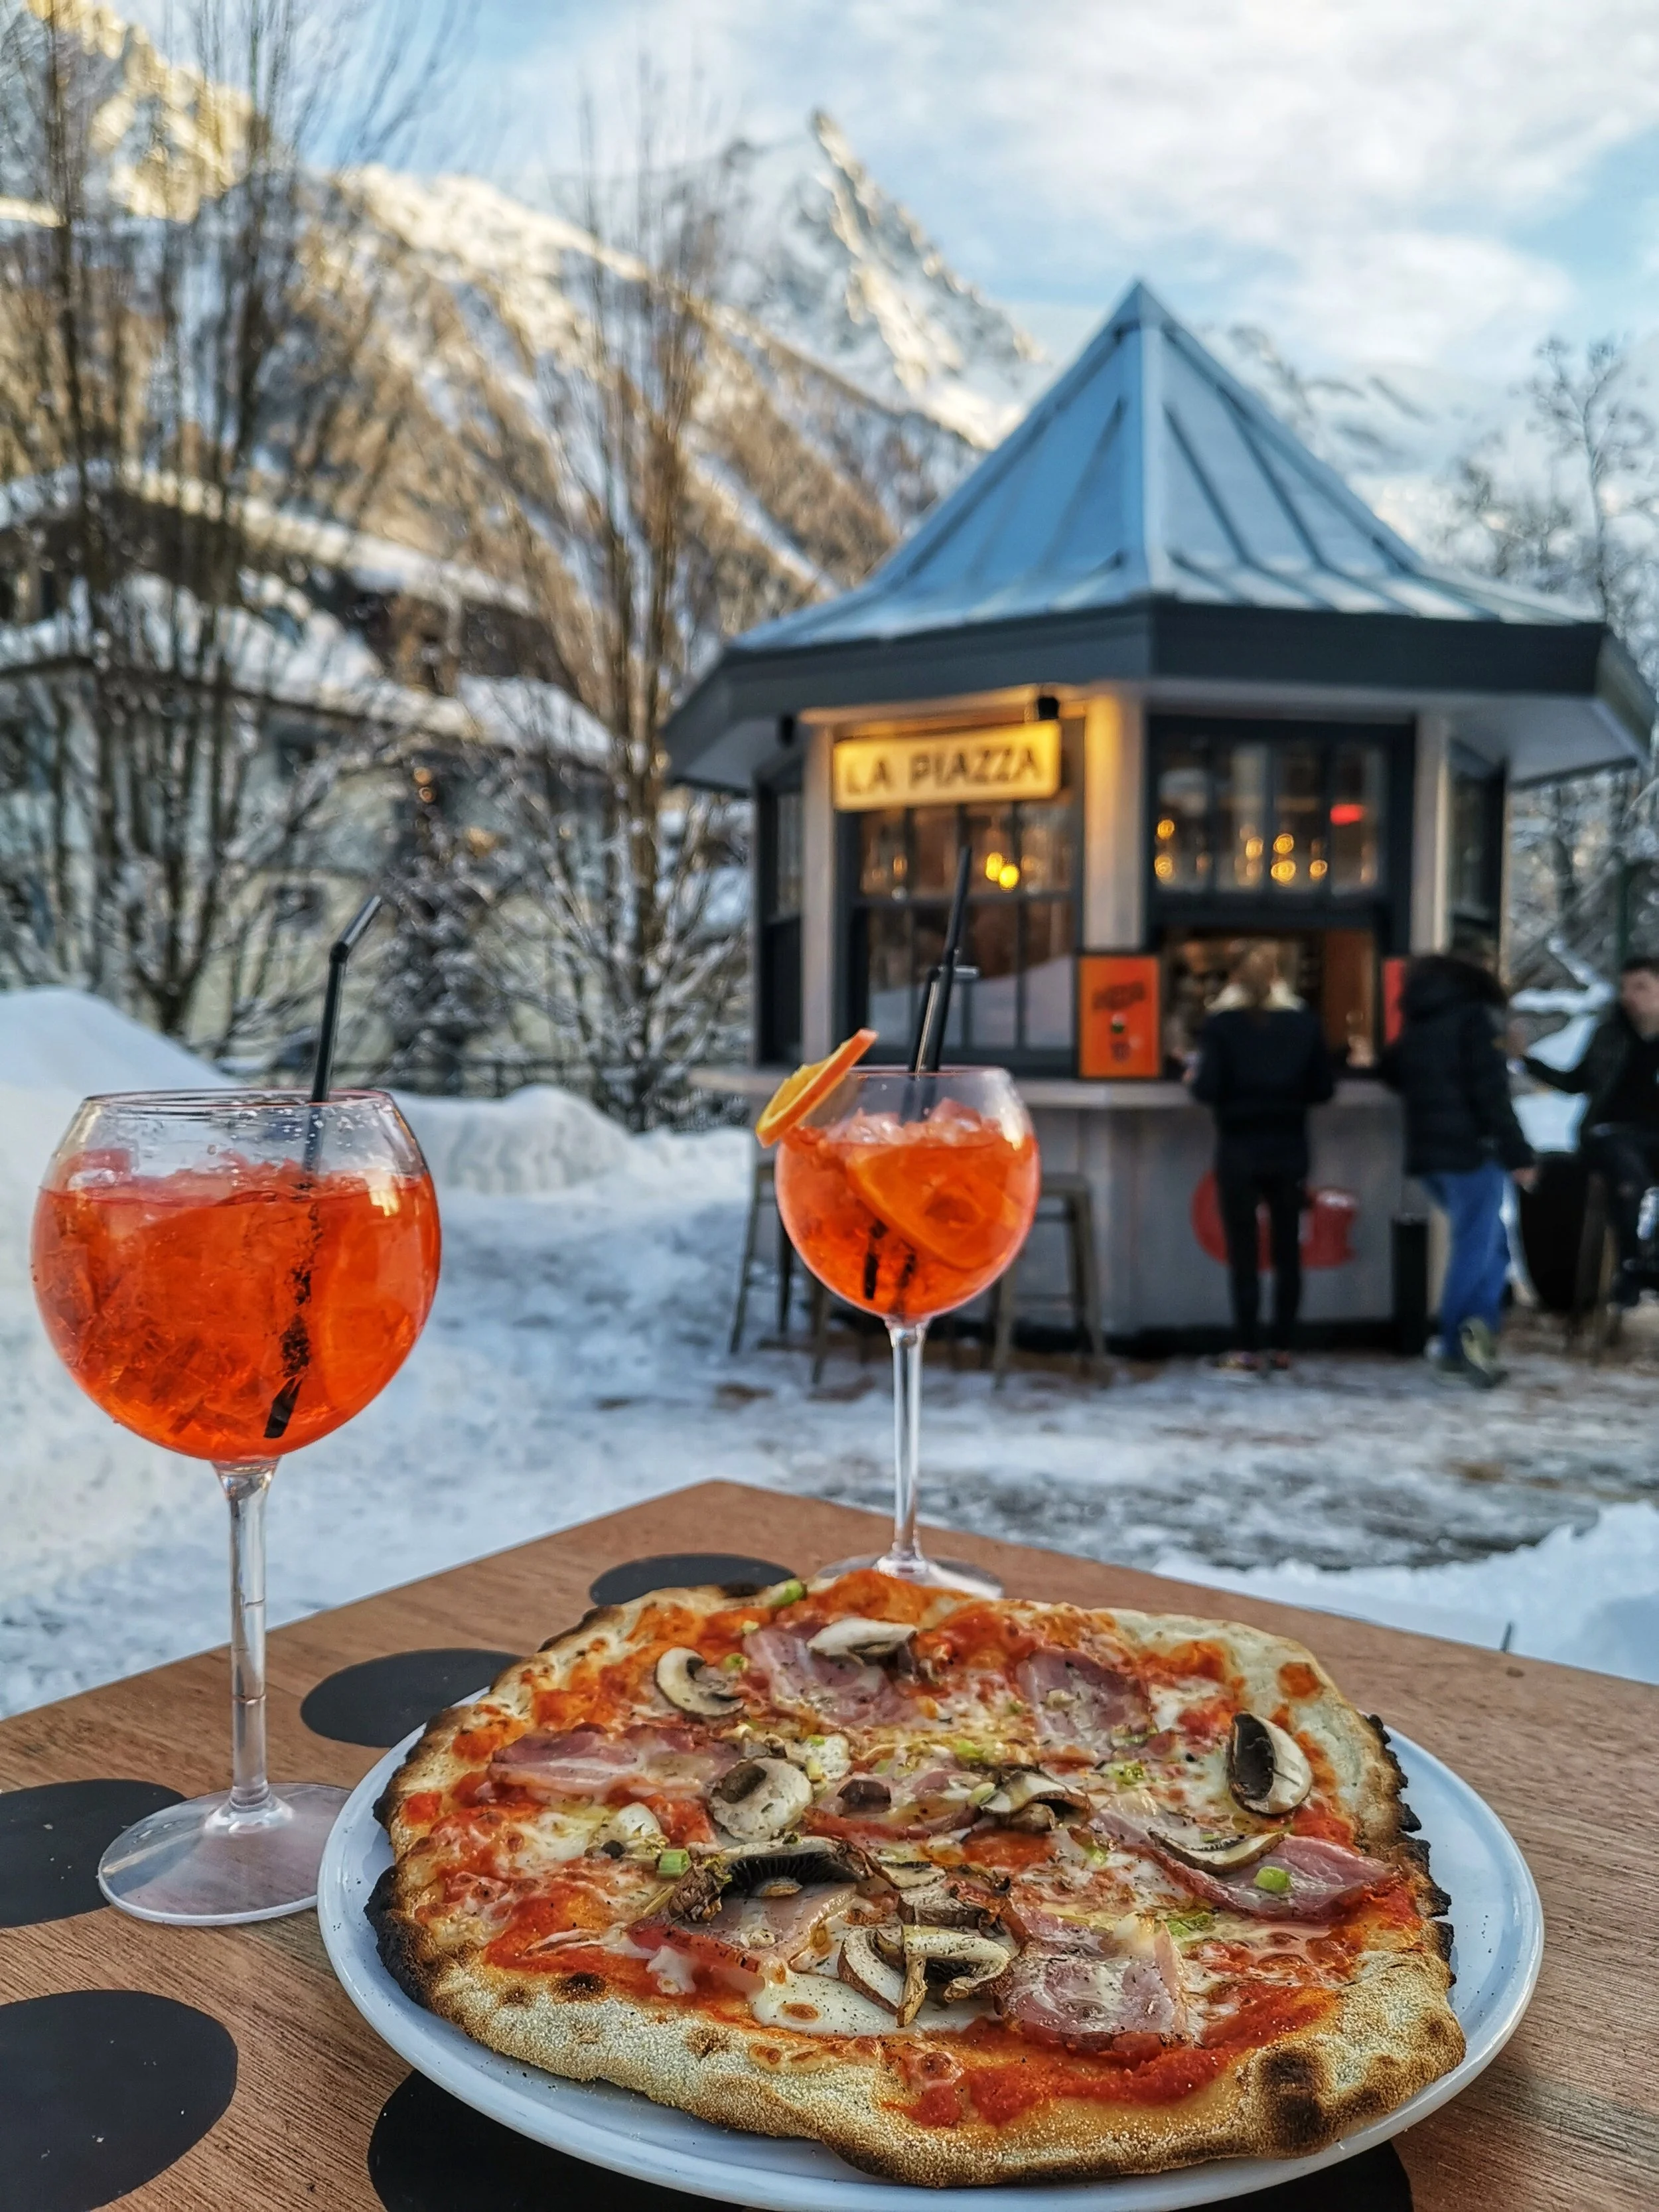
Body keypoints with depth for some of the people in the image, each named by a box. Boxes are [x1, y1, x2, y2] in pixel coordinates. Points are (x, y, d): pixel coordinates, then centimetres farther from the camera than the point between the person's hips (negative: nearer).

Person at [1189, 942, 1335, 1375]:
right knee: (1287, 1249, 10)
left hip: (1238, 1151, -2)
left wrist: (1194, 1078, 8)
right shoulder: (1303, 1021, 3)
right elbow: (1323, 1087, 3)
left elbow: (1207, 1089, -13)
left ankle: (1247, 1350, 3)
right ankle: (1282, 1347, 13)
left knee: (1244, 1251, 2)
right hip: (1289, 1148, 3)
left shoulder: (1221, 1023, -6)